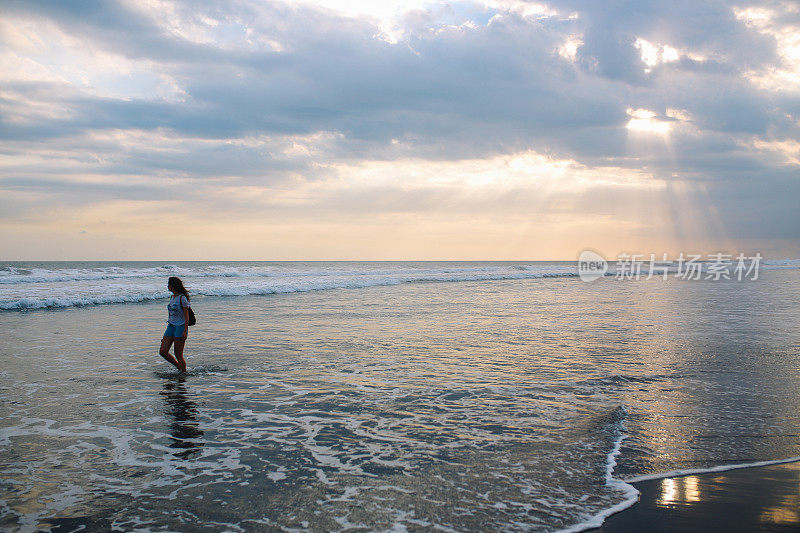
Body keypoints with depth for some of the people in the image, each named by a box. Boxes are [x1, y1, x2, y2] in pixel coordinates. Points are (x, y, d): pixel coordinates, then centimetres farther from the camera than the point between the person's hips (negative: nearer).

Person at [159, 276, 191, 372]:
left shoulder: (182, 298, -12)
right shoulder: (172, 297, 13)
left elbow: (186, 316, -13)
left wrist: (185, 331, -19)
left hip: (180, 327, -8)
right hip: (171, 326, 8)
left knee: (178, 354, -4)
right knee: (163, 352, 3)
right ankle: (179, 367, 20)